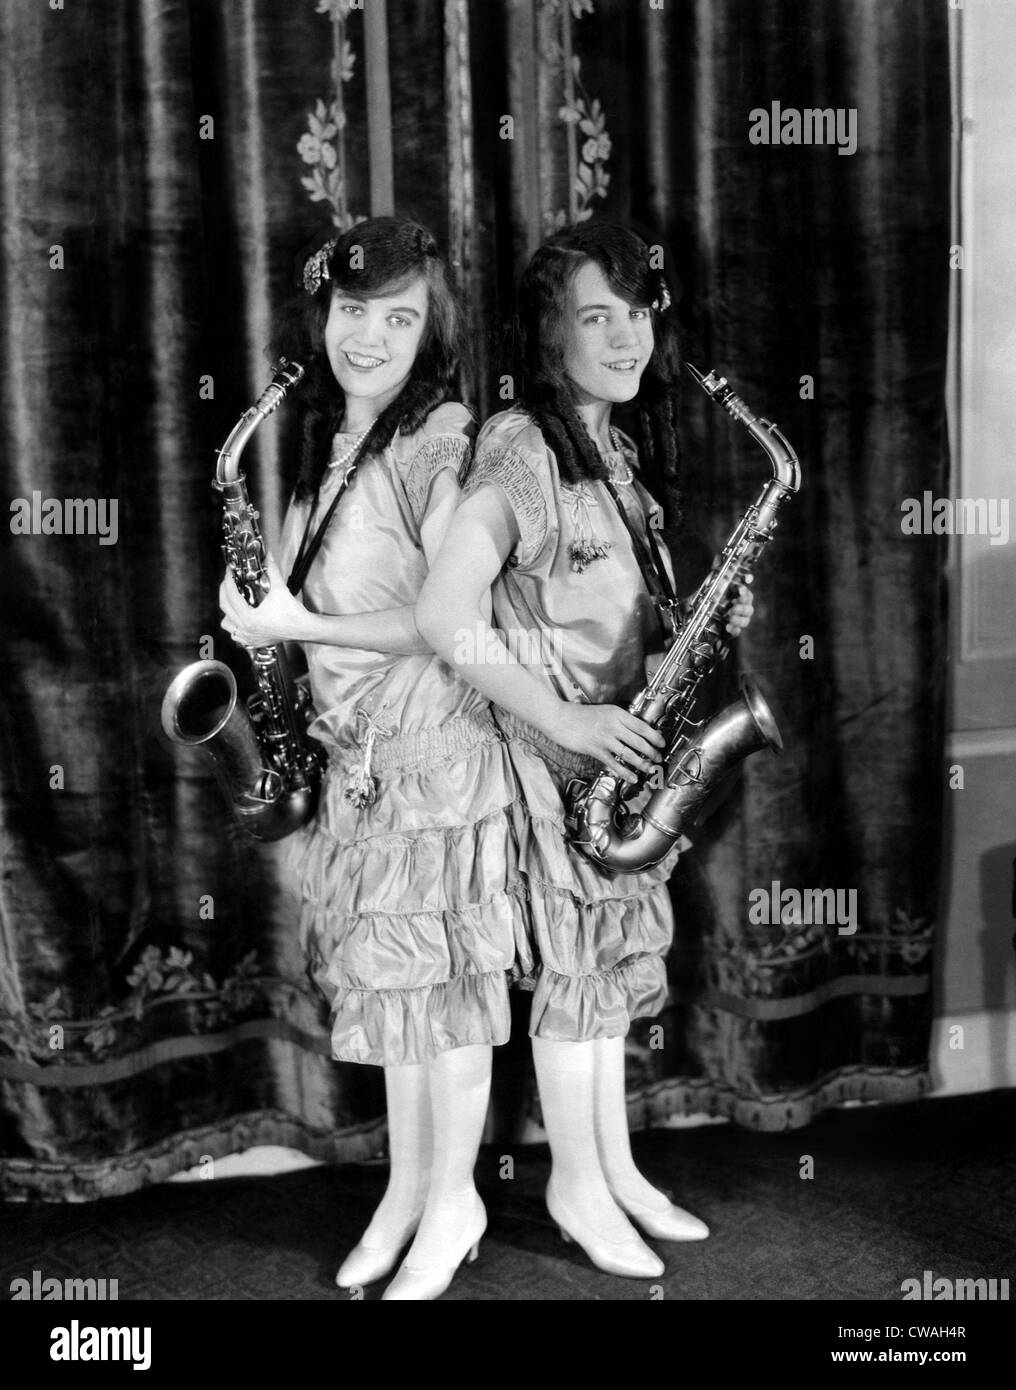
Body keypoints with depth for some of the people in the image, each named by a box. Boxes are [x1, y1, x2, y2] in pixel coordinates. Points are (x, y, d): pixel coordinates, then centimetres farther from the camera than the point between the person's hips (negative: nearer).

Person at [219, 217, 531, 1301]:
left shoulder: (443, 440, -12)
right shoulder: (324, 441, 13)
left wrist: (301, 625, -15)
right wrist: (263, 610, 0)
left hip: (436, 744, -7)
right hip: (354, 748, 7)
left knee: (438, 974, 3)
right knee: (381, 970, 15)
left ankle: (452, 1202, 23)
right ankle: (406, 1184, 32)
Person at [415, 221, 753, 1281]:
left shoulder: (618, 450, 11)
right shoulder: (518, 448, -15)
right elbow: (444, 616, -23)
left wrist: (705, 621, -1)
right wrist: (565, 720, -22)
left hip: (621, 740, 8)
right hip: (551, 746, -8)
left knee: (612, 954, 14)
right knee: (577, 961, 2)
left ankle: (614, 1168, 29)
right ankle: (577, 1186, 21)